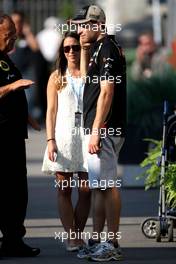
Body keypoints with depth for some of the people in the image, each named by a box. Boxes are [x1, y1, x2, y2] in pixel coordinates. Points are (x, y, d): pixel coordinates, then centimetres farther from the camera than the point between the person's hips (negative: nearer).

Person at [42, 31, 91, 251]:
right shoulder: (57, 77, 9)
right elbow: (51, 111, 6)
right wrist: (50, 140, -4)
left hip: (86, 135, 0)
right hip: (63, 136, 0)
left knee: (86, 190, -3)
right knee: (64, 190, -2)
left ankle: (79, 235, 8)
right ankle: (71, 238, 1)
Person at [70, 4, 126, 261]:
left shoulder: (107, 48, -13)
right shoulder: (98, 49, 18)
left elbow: (107, 91, -20)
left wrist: (96, 131, -21)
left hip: (104, 130, -11)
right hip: (97, 130, 11)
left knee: (108, 185, -9)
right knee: (99, 187, 13)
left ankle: (112, 244, -7)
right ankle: (96, 242, 18)